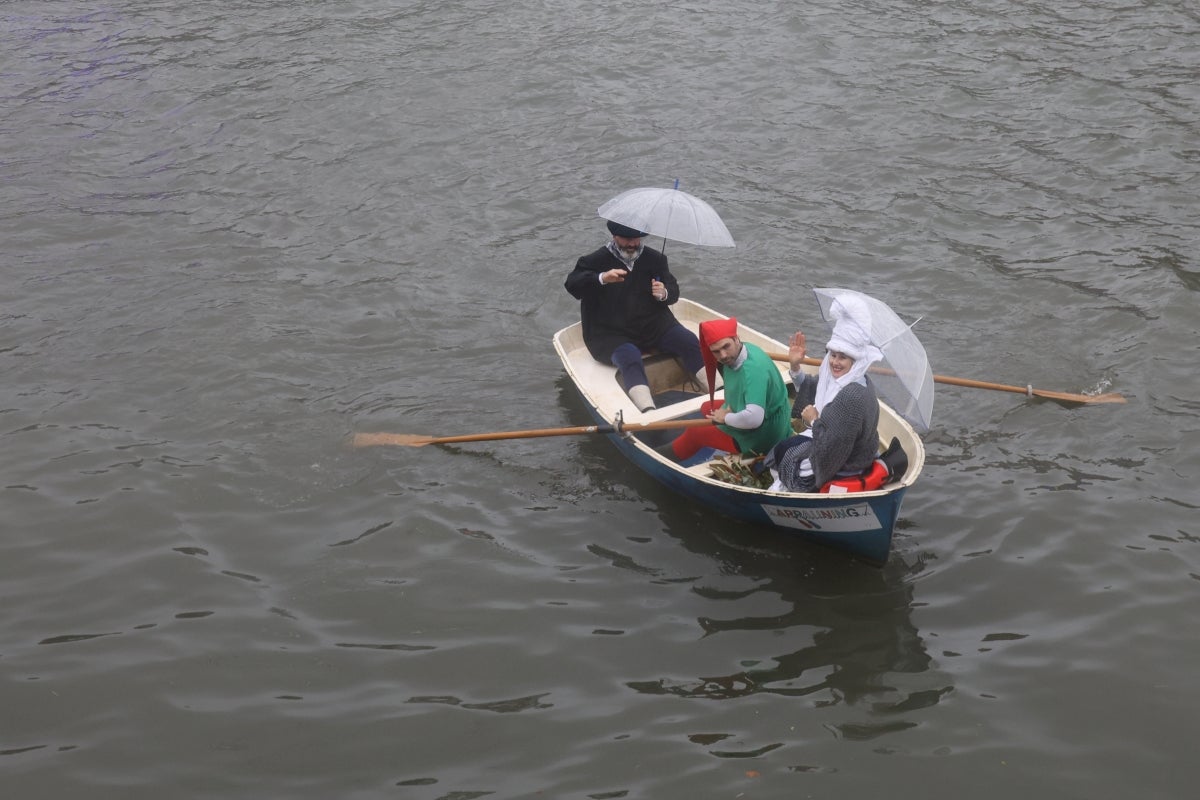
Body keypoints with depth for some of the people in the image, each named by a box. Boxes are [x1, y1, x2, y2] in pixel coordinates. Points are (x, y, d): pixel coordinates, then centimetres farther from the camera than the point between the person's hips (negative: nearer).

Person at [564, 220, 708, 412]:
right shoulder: (597, 260, -2)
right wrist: (602, 278, -34)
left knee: (689, 342, -17)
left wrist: (664, 294, -13)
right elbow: (571, 284, -16)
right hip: (612, 334, -4)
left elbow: (674, 291, 14)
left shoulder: (654, 258, 10)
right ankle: (649, 413, -53)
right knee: (630, 358, -34)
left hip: (653, 324, 4)